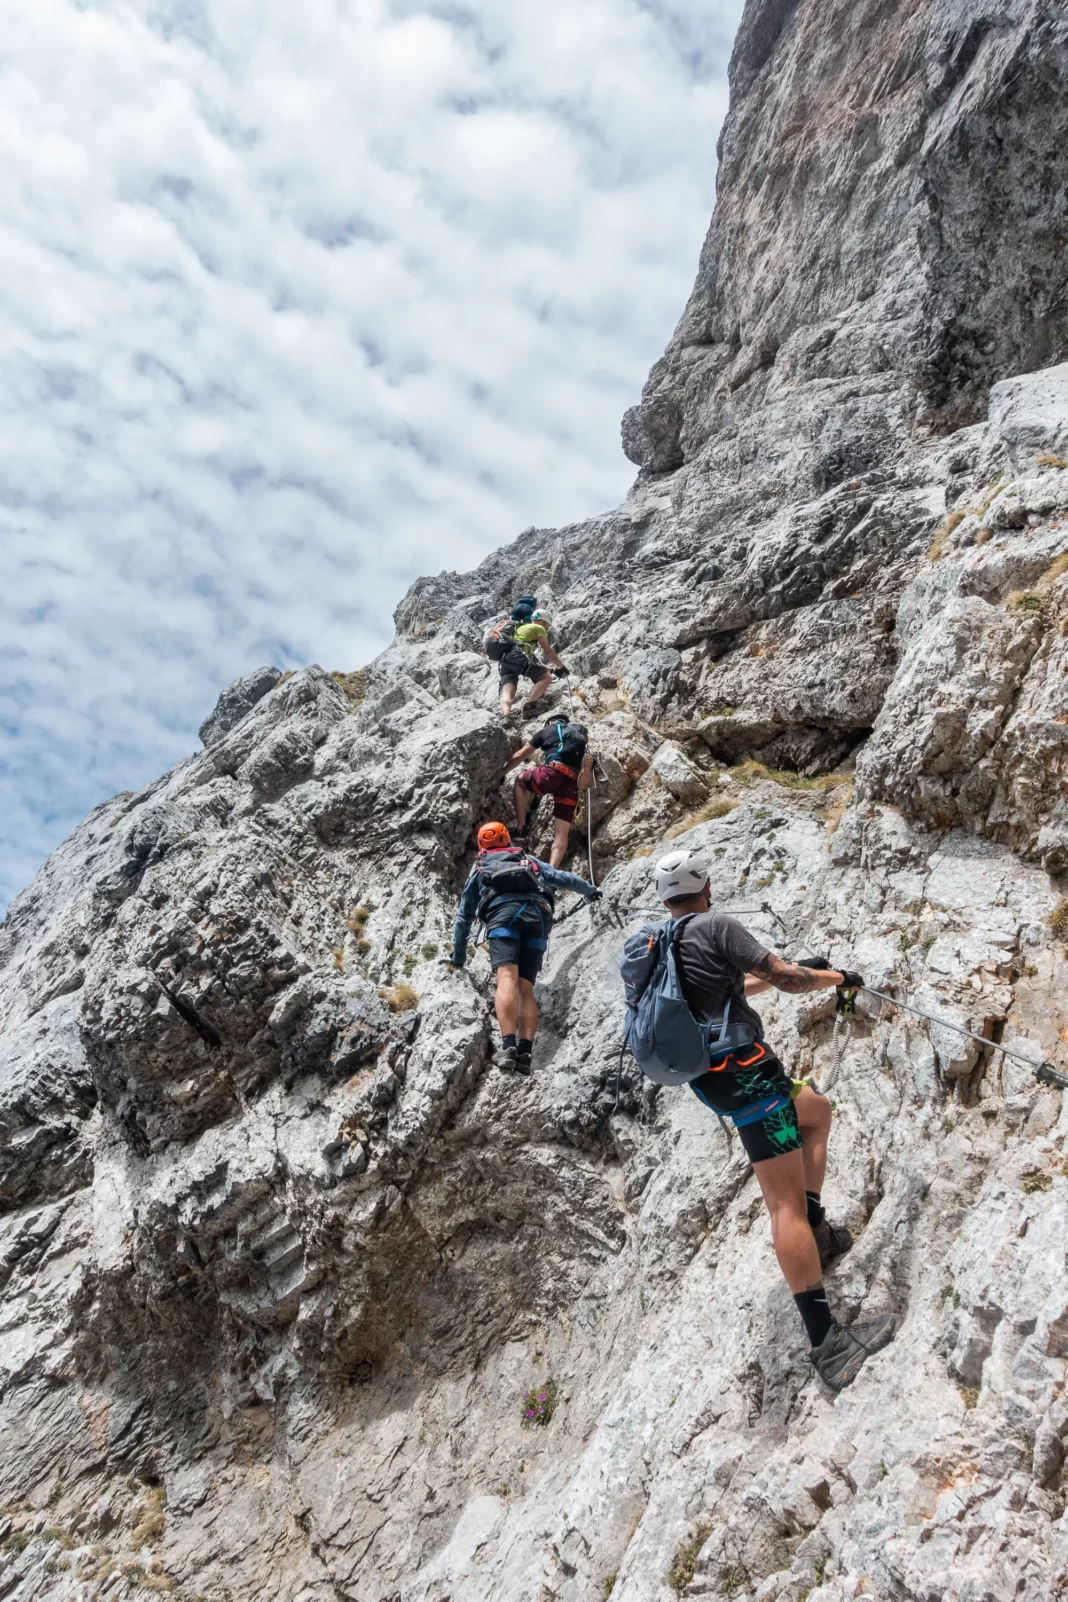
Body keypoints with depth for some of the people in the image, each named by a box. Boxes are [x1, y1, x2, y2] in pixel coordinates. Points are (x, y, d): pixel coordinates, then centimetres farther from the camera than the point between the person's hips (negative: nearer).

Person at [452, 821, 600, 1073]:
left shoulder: (479, 869, 34)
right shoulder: (530, 861, 37)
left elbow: (464, 916, 40)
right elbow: (563, 878, 44)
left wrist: (458, 955, 51)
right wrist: (589, 889, 64)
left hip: (503, 912, -2)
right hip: (538, 914, 2)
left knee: (507, 978, -20)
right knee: (526, 987, 0)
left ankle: (508, 1046, -38)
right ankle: (525, 1052, -16)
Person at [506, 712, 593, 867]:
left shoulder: (547, 730, 23)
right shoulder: (580, 729, 30)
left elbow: (519, 756, 28)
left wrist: (502, 772, 42)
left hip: (554, 772, -3)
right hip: (573, 781, 3)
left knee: (520, 782, 27)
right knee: (561, 833, 2)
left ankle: (520, 827, 16)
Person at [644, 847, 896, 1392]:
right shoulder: (715, 925, -7)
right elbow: (782, 976, -8)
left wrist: (795, 970, 32)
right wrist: (835, 977, 10)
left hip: (710, 1076, 9)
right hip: (745, 1067, -9)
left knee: (816, 1110, 29)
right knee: (785, 1201, -11)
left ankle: (815, 1228, 21)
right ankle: (826, 1343, -13)